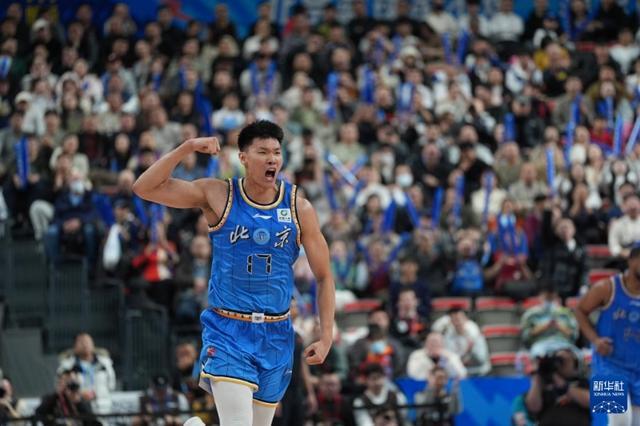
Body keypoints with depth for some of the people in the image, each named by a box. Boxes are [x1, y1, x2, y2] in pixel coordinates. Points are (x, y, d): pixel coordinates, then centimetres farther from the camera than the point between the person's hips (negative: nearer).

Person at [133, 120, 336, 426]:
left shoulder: (298, 208, -1)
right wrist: (188, 147, -20)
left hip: (276, 334, 3)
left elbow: (324, 277, 5)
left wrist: (326, 337, -4)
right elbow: (144, 188, -10)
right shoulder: (218, 196, -5)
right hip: (227, 330, -3)